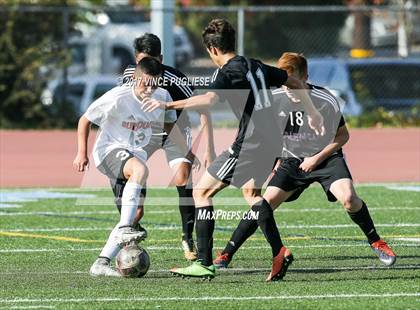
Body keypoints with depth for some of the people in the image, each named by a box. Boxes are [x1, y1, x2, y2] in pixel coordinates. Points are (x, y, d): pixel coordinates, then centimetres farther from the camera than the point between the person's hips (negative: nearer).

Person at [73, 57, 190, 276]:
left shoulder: (162, 97, -3)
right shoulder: (118, 98, -19)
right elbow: (85, 120, -7)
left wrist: (188, 153, 16)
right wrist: (82, 153, -12)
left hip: (134, 155, 7)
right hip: (109, 150, -7)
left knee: (134, 215, -4)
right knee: (140, 169, -39)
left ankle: (102, 263, 0)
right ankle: (124, 228, -40)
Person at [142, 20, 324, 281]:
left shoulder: (227, 73, -10)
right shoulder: (255, 66, 16)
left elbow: (208, 99, -30)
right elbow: (295, 83, 26)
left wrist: (167, 105, -28)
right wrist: (313, 113, 39)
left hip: (249, 142, -9)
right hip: (271, 140, 9)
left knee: (202, 192, -2)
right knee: (251, 190, 32)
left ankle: (204, 264, -8)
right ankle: (279, 252, 23)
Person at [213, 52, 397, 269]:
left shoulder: (326, 102, -18)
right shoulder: (274, 99, -11)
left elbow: (342, 135, -5)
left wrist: (318, 158, -15)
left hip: (326, 157, -2)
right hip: (292, 161, 2)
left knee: (348, 198, -26)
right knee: (267, 202, -14)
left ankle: (376, 243, -1)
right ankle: (225, 255, -8)